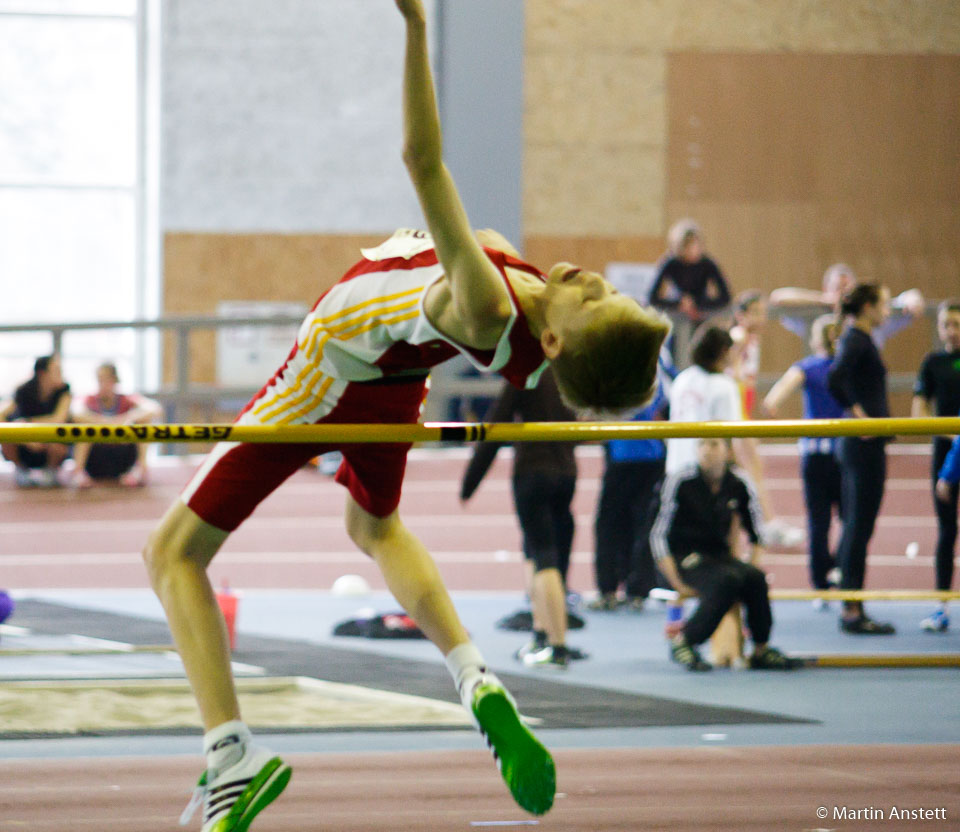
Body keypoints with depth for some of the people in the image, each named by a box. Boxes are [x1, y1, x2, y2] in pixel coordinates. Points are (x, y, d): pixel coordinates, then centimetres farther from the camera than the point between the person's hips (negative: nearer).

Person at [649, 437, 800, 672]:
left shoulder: (739, 483, 0)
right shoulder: (680, 482, -11)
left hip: (720, 557, 4)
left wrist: (751, 564, 0)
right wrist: (677, 582, -16)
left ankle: (761, 650, -13)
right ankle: (682, 641, -22)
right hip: (684, 559, -4)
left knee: (755, 578, -25)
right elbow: (658, 535, -10)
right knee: (728, 580, -32)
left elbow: (756, 531, 12)